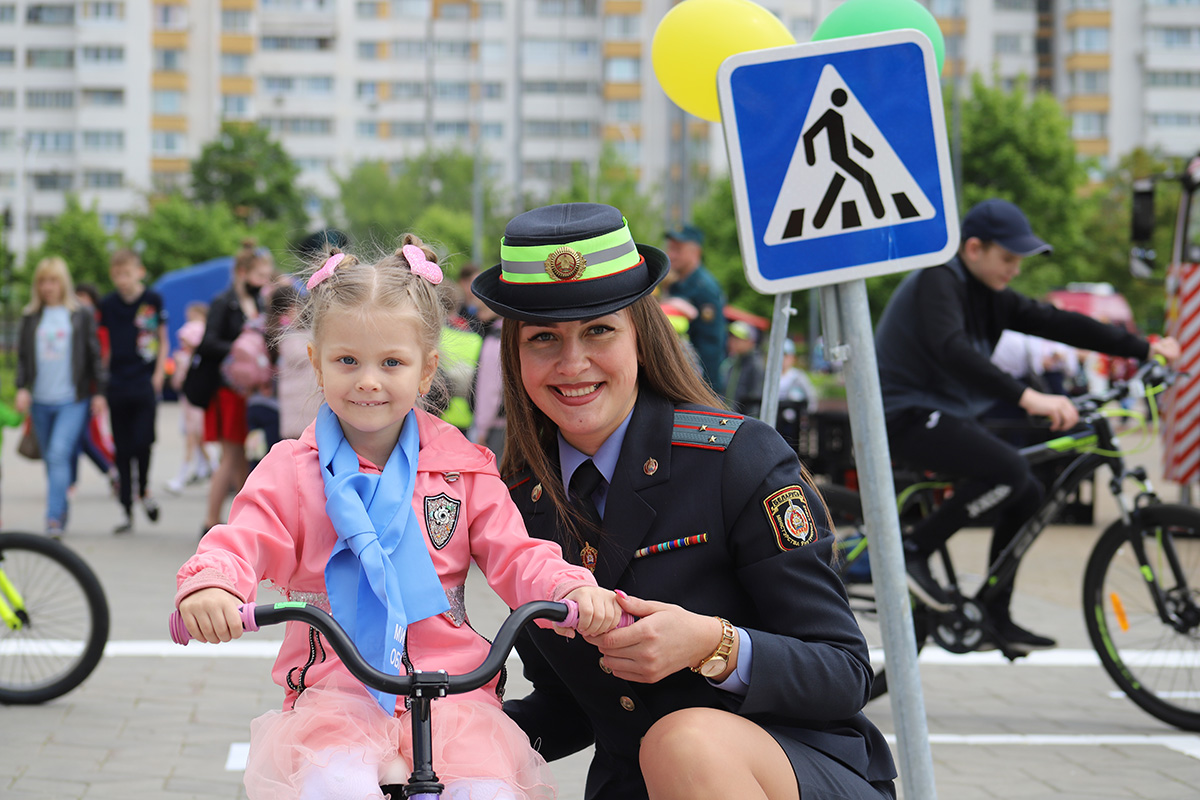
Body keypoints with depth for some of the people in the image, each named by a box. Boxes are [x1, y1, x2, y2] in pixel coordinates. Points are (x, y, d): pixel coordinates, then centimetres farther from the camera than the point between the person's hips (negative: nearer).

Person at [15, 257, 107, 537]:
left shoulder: (81, 315, 2)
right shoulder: (31, 317, 9)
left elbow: (94, 355, 5)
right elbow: (22, 356, 11)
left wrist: (98, 392, 2)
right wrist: (22, 388, -3)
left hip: (73, 400, -4)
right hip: (41, 401, 4)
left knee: (59, 454, -17)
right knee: (51, 459, 10)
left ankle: (54, 519, -20)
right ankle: (62, 508, 26)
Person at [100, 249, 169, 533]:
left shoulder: (153, 300, 1)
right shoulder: (108, 304, 5)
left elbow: (163, 341, 9)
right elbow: (103, 344, 12)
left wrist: (159, 374, -1)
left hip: (146, 382, -2)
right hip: (117, 383, 2)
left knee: (143, 440, -12)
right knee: (123, 449, 4)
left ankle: (144, 489, 17)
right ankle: (127, 512, 11)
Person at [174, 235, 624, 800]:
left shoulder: (463, 468, 10)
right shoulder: (291, 470, 6)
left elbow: (515, 558, 7)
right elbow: (240, 545, -4)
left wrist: (574, 590, -15)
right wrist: (208, 586, -29)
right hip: (333, 695, -1)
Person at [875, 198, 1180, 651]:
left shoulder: (988, 296, 9)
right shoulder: (937, 281, -18)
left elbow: (1056, 323, 8)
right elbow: (952, 351, -35)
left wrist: (1144, 349, 3)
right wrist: (1026, 397, -45)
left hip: (948, 416, 9)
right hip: (906, 416, -9)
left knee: (1027, 496, 5)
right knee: (1009, 471, -26)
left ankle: (995, 618, 15)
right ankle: (914, 551, -14)